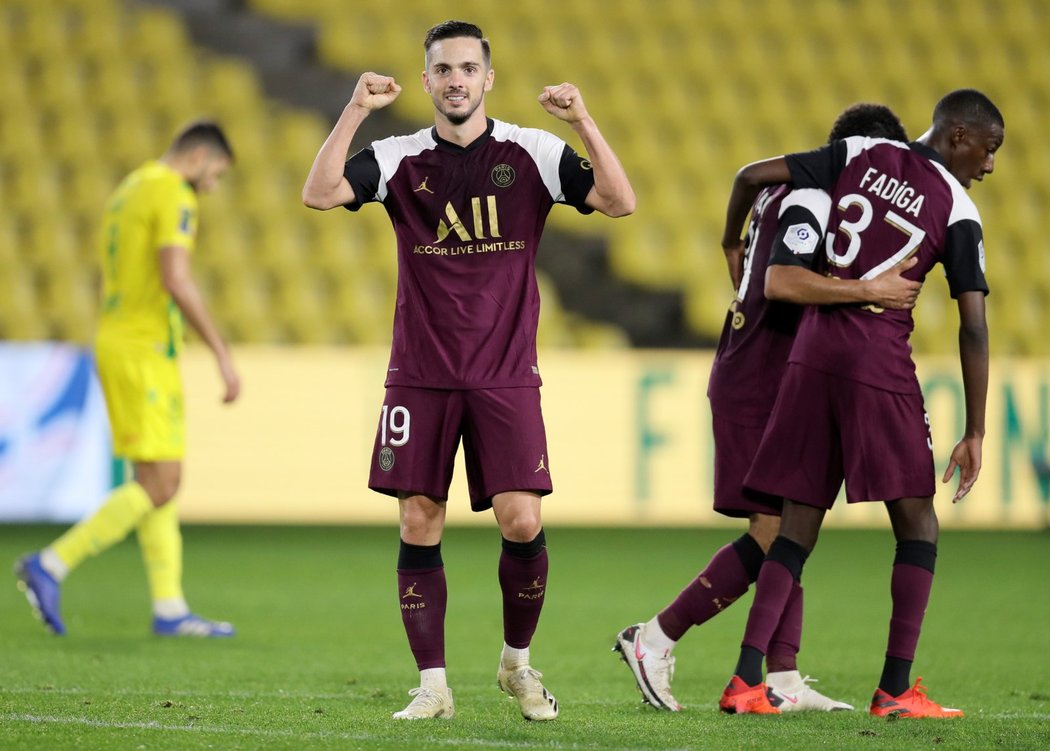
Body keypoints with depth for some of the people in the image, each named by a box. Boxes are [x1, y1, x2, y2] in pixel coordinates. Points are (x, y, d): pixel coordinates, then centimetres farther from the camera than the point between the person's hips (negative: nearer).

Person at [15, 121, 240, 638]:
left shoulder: (125, 195, 19)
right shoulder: (173, 195, -11)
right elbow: (177, 281, -22)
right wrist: (222, 354, -20)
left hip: (115, 343, 10)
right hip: (147, 350, -10)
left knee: (160, 482, 9)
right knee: (160, 486, -9)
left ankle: (169, 609, 7)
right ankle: (51, 566, -12)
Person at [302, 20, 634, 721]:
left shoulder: (533, 152, 1)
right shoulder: (400, 158, 3)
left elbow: (620, 203, -8)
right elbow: (321, 193, -11)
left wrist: (584, 122, -19)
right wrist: (355, 111, -19)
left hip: (506, 375, -1)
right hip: (420, 375, 1)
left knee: (523, 522, -10)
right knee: (419, 524, -2)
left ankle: (518, 662, 14)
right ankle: (433, 685, 6)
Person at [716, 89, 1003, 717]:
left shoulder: (857, 155, 9)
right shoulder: (957, 212, -1)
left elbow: (751, 176, 9)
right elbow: (974, 328, -4)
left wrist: (732, 243, 29)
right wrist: (975, 435, 0)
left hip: (813, 354, 4)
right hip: (881, 362, -4)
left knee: (799, 524, 10)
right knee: (917, 525, 7)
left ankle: (748, 680, 1)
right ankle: (897, 689, 1)